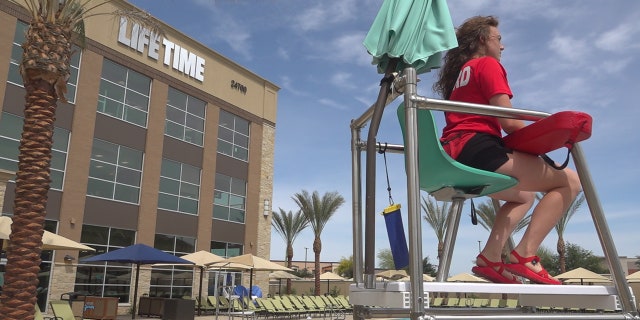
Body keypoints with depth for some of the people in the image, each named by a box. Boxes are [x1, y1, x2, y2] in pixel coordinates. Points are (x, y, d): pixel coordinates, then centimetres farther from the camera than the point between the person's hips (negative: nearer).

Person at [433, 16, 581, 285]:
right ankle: (524, 256, -15)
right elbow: (508, 121, -8)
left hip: (452, 157, 10)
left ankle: (490, 258, 12)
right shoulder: (488, 64, 3)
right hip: (477, 148, -9)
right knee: (570, 180, -6)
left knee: (524, 195, 30)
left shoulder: (460, 72, 29)